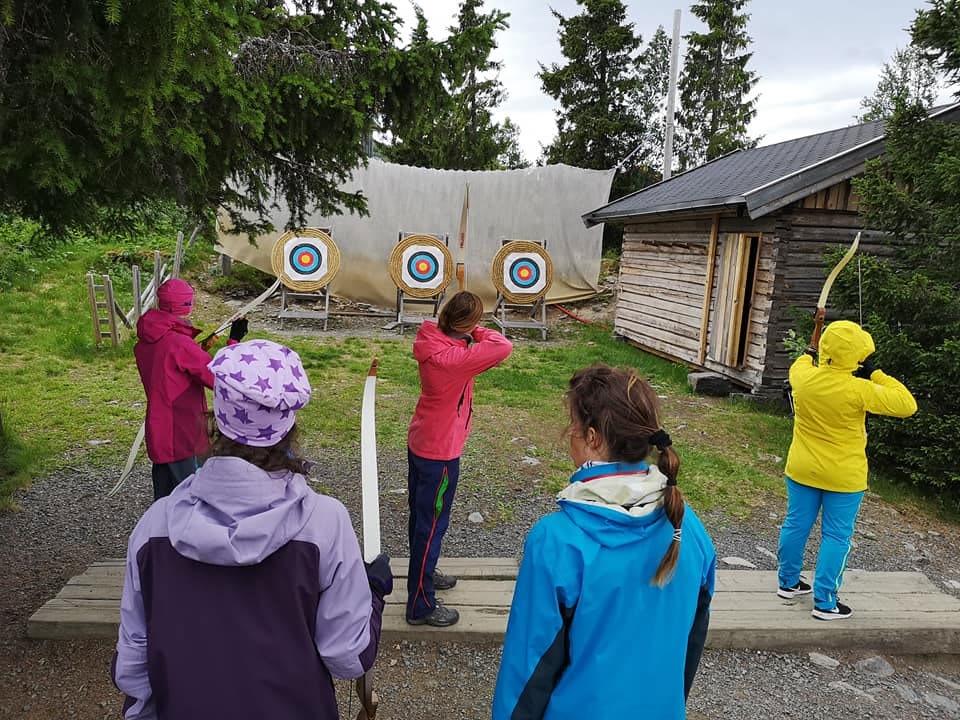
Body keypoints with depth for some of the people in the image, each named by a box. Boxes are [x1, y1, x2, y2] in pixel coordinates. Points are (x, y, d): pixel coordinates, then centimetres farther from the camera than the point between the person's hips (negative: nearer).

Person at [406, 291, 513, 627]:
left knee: (421, 516, 24)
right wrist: (476, 332, -17)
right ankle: (421, 605, 18)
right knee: (431, 524, 4)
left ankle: (423, 574, 46)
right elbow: (503, 347, -33)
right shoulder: (455, 358, -30)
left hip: (419, 442, 9)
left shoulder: (432, 341, -6)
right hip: (440, 452, -9)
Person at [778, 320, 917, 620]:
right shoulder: (859, 390, -22)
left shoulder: (804, 377, -9)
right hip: (843, 477, -4)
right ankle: (825, 602, 12)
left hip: (802, 470, 5)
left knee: (796, 525, 16)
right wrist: (876, 375, -8)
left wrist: (807, 355, 38)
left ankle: (788, 582, 32)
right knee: (836, 537, 7)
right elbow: (906, 405, -13)